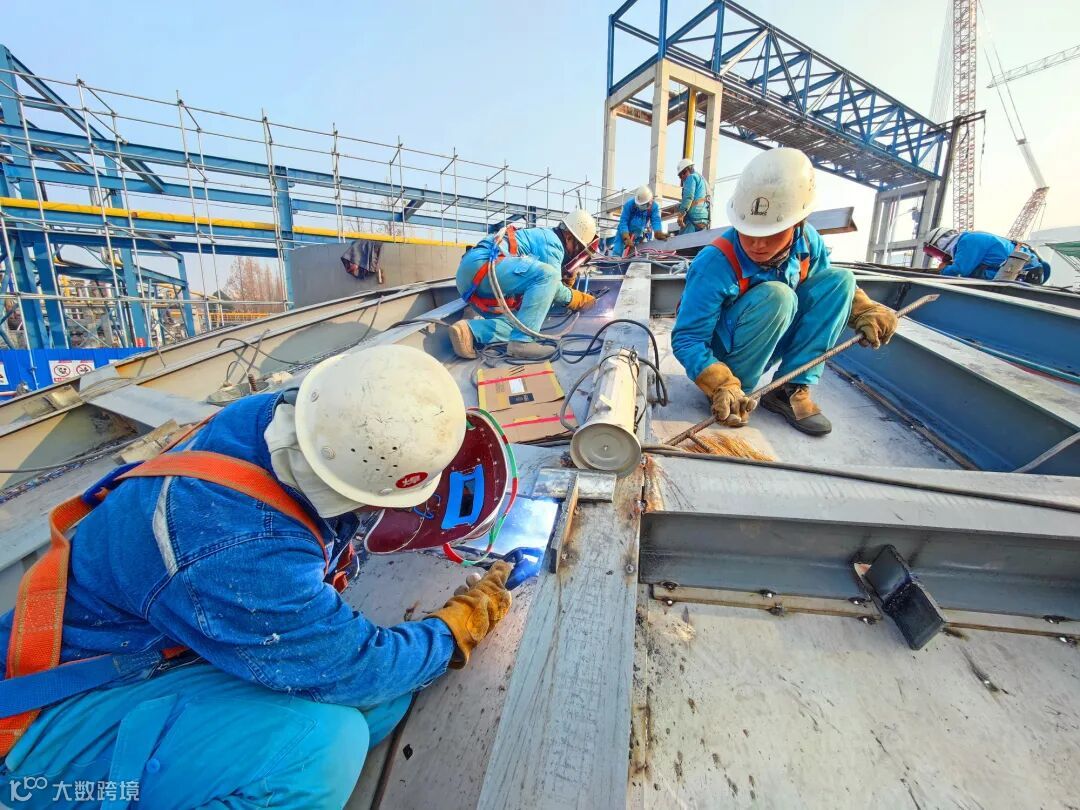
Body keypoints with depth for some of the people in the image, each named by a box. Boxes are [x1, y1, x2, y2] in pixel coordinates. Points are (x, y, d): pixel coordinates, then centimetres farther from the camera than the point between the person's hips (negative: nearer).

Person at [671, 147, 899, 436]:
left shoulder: (807, 242, -9)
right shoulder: (716, 264, -28)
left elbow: (827, 287, 13)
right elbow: (686, 339, -28)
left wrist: (864, 309, -4)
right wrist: (722, 387, -41)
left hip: (770, 345, 7)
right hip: (722, 352, -6)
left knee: (840, 279, -6)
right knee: (775, 296, -31)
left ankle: (792, 389, -11)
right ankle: (736, 392, -14)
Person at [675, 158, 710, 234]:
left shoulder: (691, 177, 3)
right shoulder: (702, 179, 32)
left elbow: (688, 197, -13)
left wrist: (681, 214, -15)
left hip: (694, 217, -9)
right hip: (705, 218, 10)